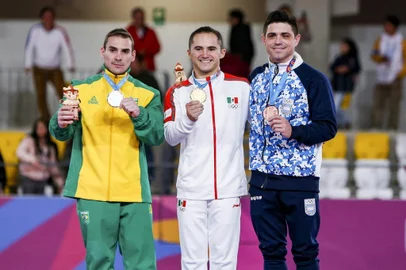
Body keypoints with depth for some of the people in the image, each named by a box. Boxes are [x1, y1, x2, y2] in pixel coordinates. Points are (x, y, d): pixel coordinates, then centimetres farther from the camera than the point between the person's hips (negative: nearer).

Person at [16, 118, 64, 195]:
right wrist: (32, 160, -37)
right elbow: (20, 152, -20)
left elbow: (53, 165, 18)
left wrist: (60, 183, 14)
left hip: (42, 180, 4)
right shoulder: (29, 140, -2)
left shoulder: (50, 146, 14)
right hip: (28, 179, -4)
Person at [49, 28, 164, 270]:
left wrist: (138, 115, -19)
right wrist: (61, 124, -23)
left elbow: (157, 137, -2)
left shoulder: (147, 94, 9)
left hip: (134, 193, 1)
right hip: (93, 192, 0)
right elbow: (62, 134, 0)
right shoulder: (81, 89, 8)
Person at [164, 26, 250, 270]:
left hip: (228, 188, 0)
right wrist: (187, 118, -23)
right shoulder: (178, 92, 5)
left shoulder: (241, 87, 4)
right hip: (191, 188, 0)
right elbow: (170, 137, -4)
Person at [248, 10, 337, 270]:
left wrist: (292, 131, -23)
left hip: (300, 179, -5)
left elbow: (328, 127, -10)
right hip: (262, 178, 5)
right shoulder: (255, 78, 11)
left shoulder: (314, 79, -6)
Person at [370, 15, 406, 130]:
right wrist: (381, 58, -18)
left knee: (394, 106, -6)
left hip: (395, 79, -2)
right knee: (378, 104, -4)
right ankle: (376, 128, -3)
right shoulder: (380, 40, 12)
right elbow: (374, 56, 3)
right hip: (381, 79, 2)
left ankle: (392, 129, -4)